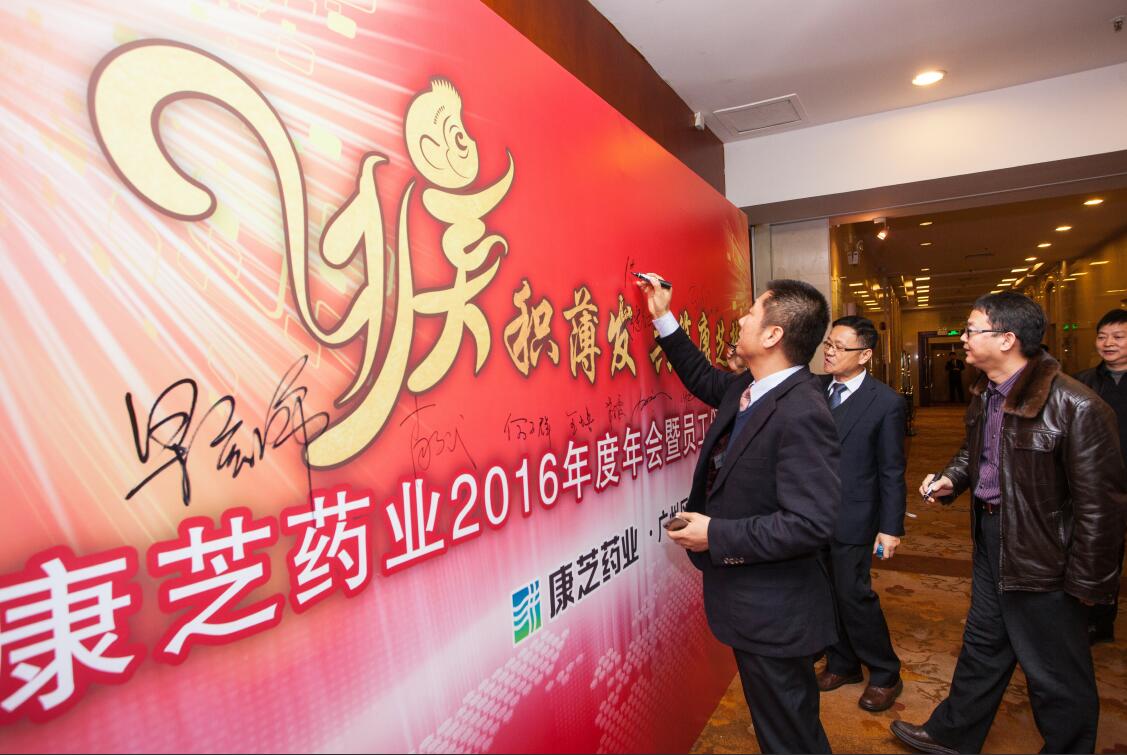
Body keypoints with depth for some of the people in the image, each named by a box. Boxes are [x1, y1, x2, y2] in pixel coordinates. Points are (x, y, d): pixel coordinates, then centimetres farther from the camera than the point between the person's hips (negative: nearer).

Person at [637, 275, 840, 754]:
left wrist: (716, 536, -24)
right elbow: (704, 379, 21)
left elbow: (810, 523, -30)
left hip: (773, 610, -8)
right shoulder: (746, 388, -1)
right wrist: (664, 319, 17)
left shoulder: (802, 414, -28)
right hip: (749, 598, 8)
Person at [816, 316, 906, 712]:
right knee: (826, 593, 14)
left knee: (854, 594, 3)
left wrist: (891, 527, -7)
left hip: (852, 517, -4)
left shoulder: (886, 402, -10)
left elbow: (892, 470, -7)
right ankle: (842, 664, 35)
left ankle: (885, 676, 26)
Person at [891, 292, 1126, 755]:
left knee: (1055, 673, 12)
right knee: (981, 645, 23)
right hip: (990, 535, 8)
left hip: (1042, 555, -8)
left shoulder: (1075, 406, -24)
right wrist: (950, 479, -1)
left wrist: (1088, 582, -15)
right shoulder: (984, 394, 2)